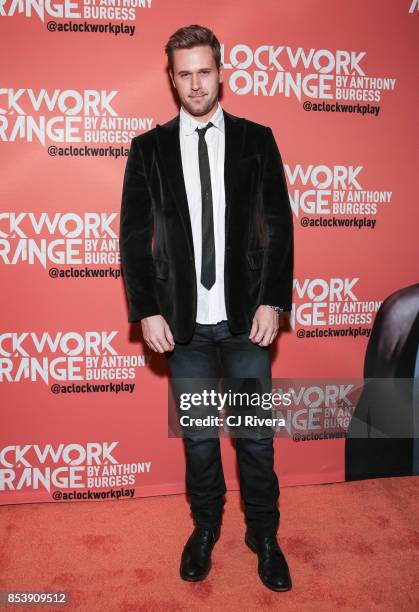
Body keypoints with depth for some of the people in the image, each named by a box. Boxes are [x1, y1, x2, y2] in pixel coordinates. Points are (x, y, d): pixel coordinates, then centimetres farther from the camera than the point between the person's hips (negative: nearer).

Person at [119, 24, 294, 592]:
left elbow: (279, 225, 1)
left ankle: (264, 534, 31)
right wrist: (147, 311, -5)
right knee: (198, 435, 14)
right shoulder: (149, 148, 4)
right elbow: (134, 236, 2)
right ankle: (205, 527, 37)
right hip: (184, 322, 1)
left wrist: (272, 302, -7)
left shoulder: (256, 139, 4)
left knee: (256, 434, 8)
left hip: (247, 317, 0)